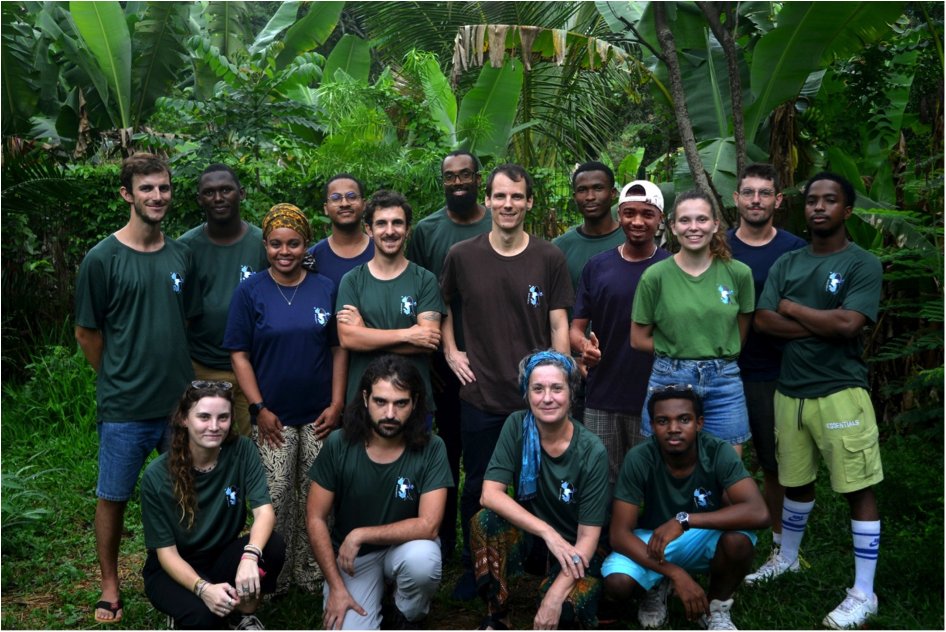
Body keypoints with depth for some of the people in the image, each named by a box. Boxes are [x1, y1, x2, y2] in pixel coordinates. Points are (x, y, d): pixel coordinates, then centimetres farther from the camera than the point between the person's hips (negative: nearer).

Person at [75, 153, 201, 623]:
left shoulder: (181, 256, 5)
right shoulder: (102, 259, -8)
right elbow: (87, 333, -2)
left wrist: (172, 376, 9)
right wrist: (121, 381, 2)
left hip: (179, 401, 4)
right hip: (124, 408, -4)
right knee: (113, 497, 9)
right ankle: (110, 587, 26)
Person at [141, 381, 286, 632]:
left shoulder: (241, 450, -14)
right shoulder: (157, 476, -20)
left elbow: (264, 510, -21)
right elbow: (166, 551, -17)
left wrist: (250, 556, -42)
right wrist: (203, 588, -35)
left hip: (222, 557, 3)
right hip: (174, 569, -3)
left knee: (273, 545, -28)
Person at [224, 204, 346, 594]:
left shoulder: (325, 289, 4)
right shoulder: (250, 292, -1)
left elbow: (338, 350, 6)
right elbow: (240, 355, -2)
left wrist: (336, 405, -1)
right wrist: (258, 408, -8)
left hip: (319, 416, 2)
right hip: (273, 416, -2)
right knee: (275, 499, 0)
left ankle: (312, 573, 21)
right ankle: (274, 577, 16)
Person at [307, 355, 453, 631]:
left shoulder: (431, 449, -17)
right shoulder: (339, 445, -14)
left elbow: (428, 525, -22)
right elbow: (316, 519, -8)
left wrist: (360, 535, -22)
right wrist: (336, 587, -12)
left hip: (404, 545, 0)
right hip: (351, 556, 0)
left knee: (423, 558, -34)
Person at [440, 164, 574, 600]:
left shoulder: (550, 258, -2)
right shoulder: (462, 256, 0)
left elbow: (559, 326, 0)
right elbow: (442, 304, 17)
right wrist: (450, 351, 7)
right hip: (480, 397, 1)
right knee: (477, 489, 12)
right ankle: (474, 569, 31)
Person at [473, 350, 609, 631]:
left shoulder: (592, 452, -19)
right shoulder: (517, 426, -12)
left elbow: (588, 535, -19)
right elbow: (490, 494, -19)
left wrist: (556, 595, -32)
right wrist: (547, 532, -30)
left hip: (576, 552, -3)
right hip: (529, 539, 3)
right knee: (485, 521, -28)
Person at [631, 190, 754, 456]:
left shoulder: (739, 273, 1)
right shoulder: (655, 276, -3)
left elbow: (741, 334, 12)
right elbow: (639, 339, 3)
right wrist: (675, 353, 0)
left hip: (724, 383, 1)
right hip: (669, 380, -1)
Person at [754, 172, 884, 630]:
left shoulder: (863, 264, -5)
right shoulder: (786, 264, 10)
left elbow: (848, 323, -19)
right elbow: (763, 321, -3)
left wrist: (792, 308, -7)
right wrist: (824, 326, -12)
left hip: (840, 392, -5)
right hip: (790, 390, 5)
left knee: (858, 488, 0)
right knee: (795, 481, 18)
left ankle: (864, 594, 8)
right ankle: (787, 558, 39)